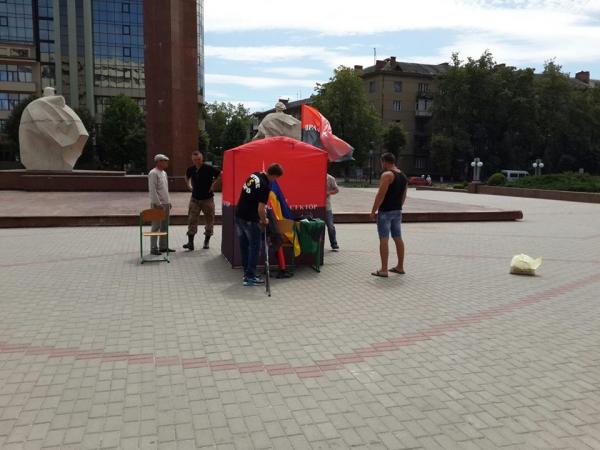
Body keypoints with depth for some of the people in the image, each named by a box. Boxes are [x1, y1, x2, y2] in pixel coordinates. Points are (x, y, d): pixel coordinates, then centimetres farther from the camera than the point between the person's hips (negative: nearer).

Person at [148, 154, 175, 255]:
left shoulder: (164, 173, 16)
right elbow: (152, 190, -18)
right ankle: (153, 248, 0)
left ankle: (163, 246, 21)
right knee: (156, 227, -5)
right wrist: (158, 203, -21)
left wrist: (169, 201, 18)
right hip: (157, 204, -9)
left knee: (164, 226, 13)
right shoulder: (153, 173, -13)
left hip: (166, 204, 9)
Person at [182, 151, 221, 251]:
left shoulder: (209, 168, -12)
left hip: (207, 198, -3)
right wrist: (189, 186, 11)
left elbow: (220, 175, -8)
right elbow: (187, 177, 24)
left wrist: (214, 185, -11)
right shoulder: (191, 169, 2)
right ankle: (190, 242, -3)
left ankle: (206, 242, 20)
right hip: (195, 198, 3)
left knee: (209, 220, 6)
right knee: (192, 220, -4)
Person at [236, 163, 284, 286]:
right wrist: (264, 221, -2)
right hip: (250, 219, -8)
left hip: (239, 215, 8)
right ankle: (250, 277, 6)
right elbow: (260, 209, -22)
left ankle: (247, 272, 25)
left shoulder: (254, 175, 5)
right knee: (254, 247, 3)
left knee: (244, 246, 15)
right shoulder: (265, 186, -20)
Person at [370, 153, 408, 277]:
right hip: (398, 211, 9)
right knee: (398, 238, 13)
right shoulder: (403, 176, 13)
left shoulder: (387, 175, -14)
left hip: (385, 212, -8)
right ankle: (400, 267, 21)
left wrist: (373, 211, -13)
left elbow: (380, 195, -18)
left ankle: (383, 270, -6)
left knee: (384, 239, -6)